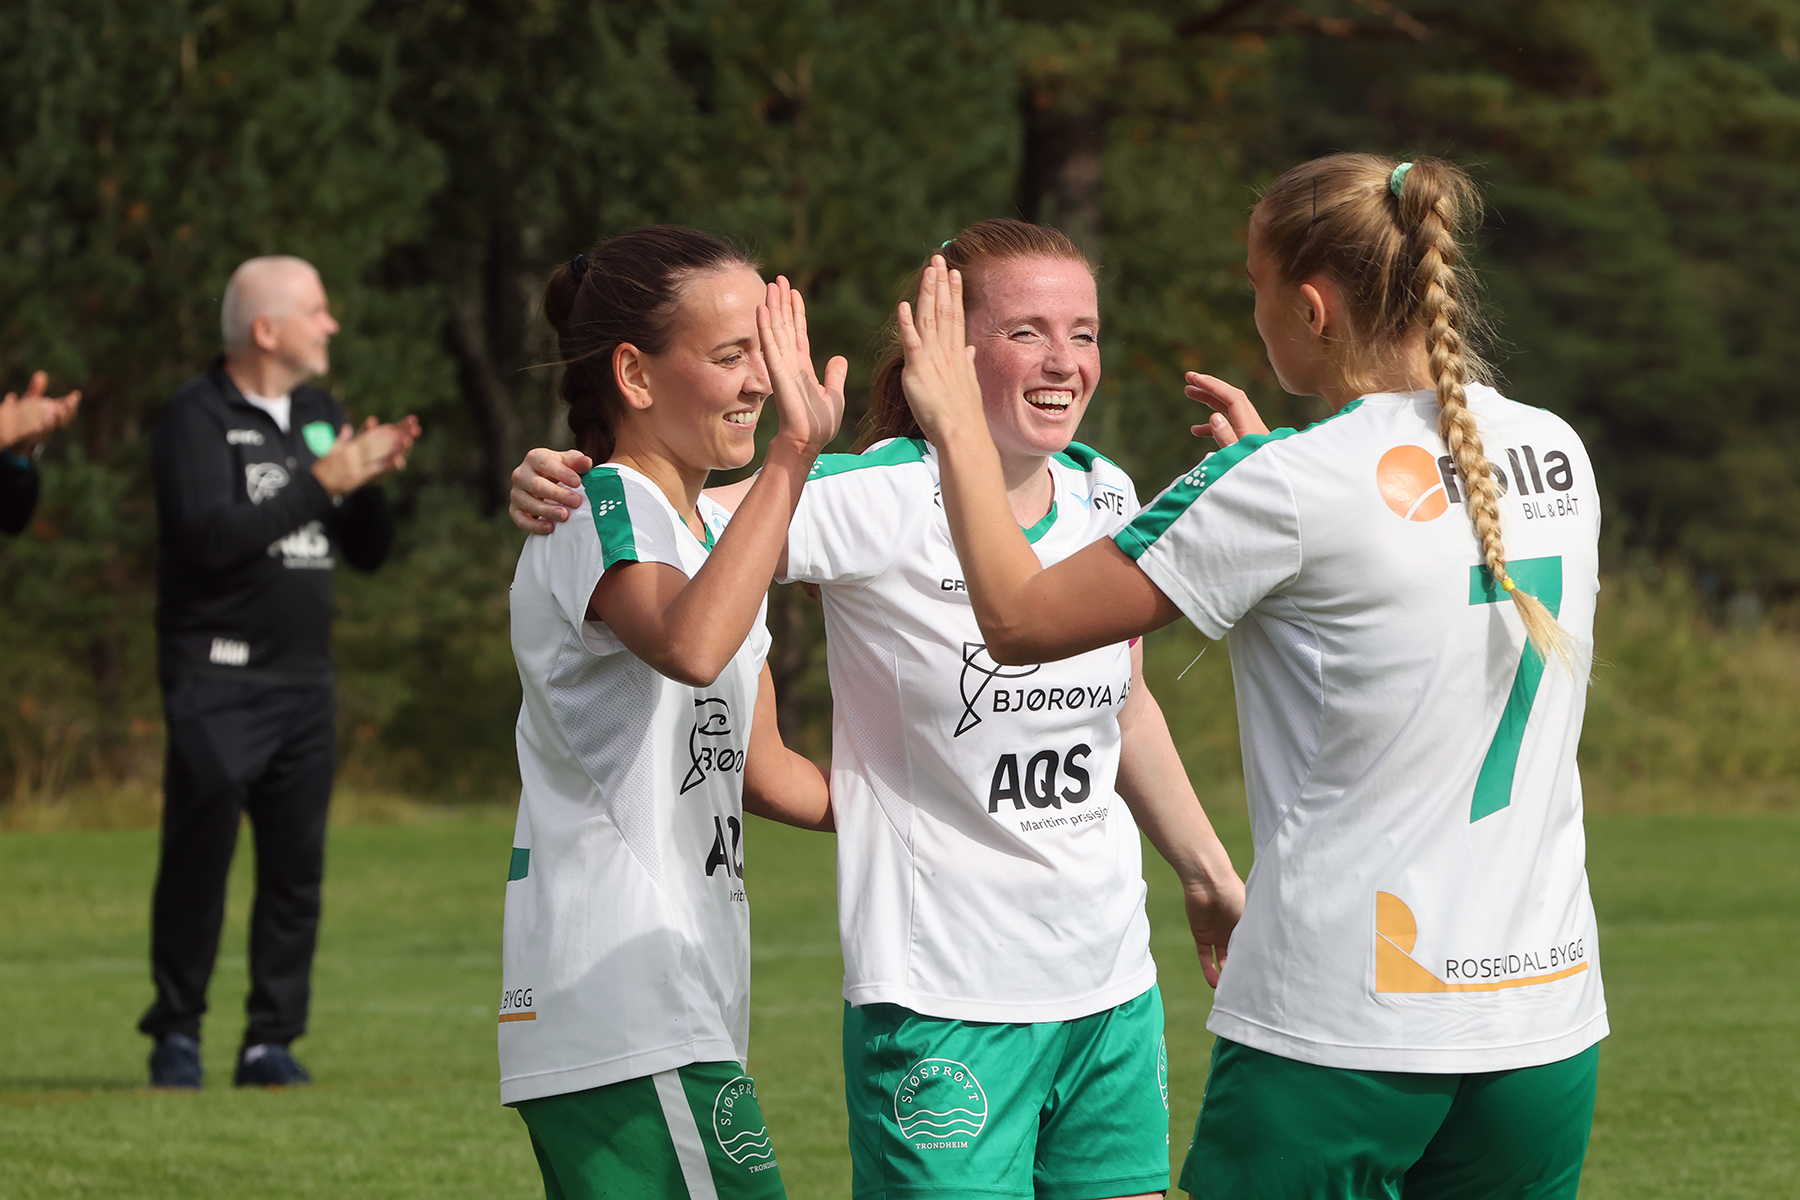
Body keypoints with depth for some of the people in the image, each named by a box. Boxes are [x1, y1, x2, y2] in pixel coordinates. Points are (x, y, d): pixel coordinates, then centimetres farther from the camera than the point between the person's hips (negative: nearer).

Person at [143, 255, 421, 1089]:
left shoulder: (321, 416, 15)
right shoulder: (198, 418, -6)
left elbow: (369, 552, 16)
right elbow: (213, 536, -20)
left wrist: (371, 483, -4)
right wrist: (322, 482, -19)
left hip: (304, 680, 6)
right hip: (217, 677, -6)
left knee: (296, 865, 2)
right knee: (199, 857, -7)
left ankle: (271, 1041, 8)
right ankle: (177, 1035, 4)